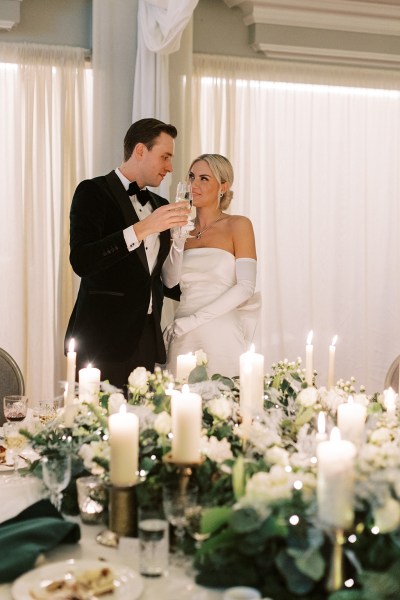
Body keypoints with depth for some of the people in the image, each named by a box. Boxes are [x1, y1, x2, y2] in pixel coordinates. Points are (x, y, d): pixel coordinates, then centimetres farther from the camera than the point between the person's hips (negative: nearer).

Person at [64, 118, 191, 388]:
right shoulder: (93, 191, -3)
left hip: (147, 340, 6)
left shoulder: (159, 205, 17)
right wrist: (142, 229, -23)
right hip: (103, 340, -6)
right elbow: (81, 261, -18)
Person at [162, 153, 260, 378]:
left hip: (221, 337, -4)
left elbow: (246, 287, -11)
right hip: (184, 340, 4)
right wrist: (179, 240, -11)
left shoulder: (238, 225, -1)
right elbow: (170, 280, 2)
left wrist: (192, 320, -14)